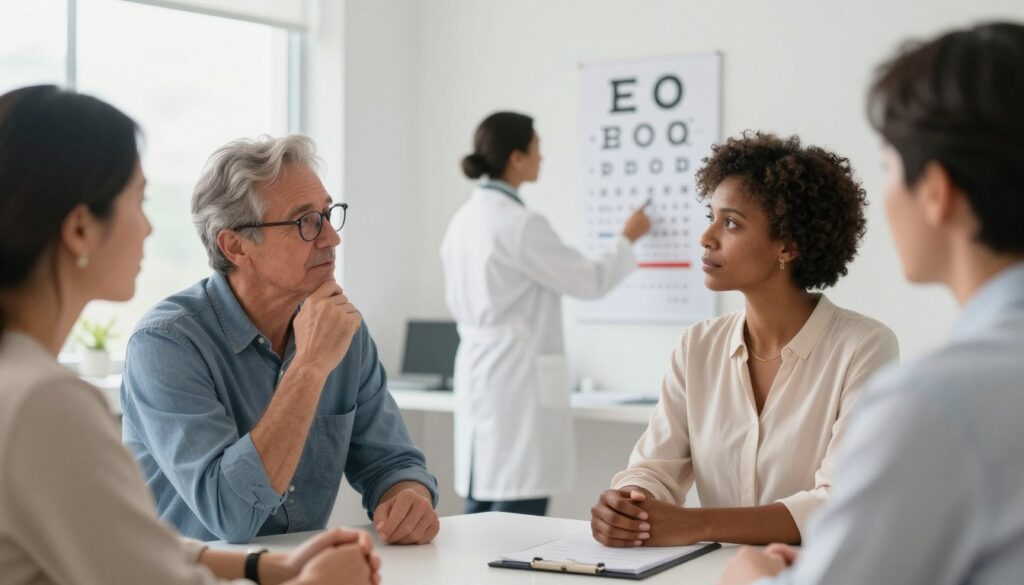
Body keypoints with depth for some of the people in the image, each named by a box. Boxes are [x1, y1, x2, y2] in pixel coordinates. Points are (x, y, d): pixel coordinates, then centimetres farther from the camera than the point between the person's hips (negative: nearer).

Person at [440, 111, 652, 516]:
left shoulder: (465, 219, 10)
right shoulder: (520, 224, -17)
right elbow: (590, 282, -8)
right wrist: (628, 239, 9)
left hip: (478, 375, 9)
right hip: (518, 379, -9)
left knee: (482, 512, 13)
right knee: (517, 523, -4)